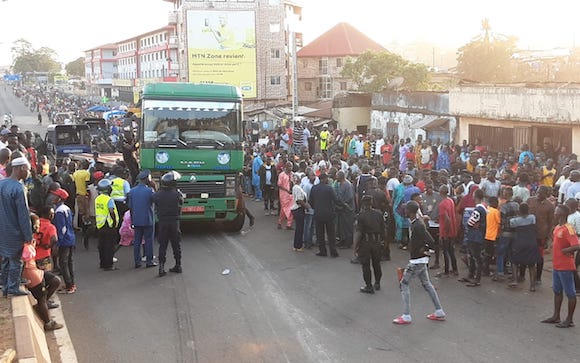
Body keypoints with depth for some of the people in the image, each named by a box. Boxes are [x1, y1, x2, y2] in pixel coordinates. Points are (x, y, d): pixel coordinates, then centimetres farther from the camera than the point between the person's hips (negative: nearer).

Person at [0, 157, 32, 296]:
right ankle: (13, 288, 14)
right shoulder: (18, 188, -22)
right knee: (15, 261, 5)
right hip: (15, 233, -8)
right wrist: (29, 236, -14)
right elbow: (23, 215, -21)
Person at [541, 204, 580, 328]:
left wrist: (565, 251, -18)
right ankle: (556, 316, 28)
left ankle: (569, 320, 11)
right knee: (557, 291, 17)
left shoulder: (568, 229, -20)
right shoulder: (557, 228, 9)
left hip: (566, 267, -10)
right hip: (556, 265, 10)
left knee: (570, 293, 3)